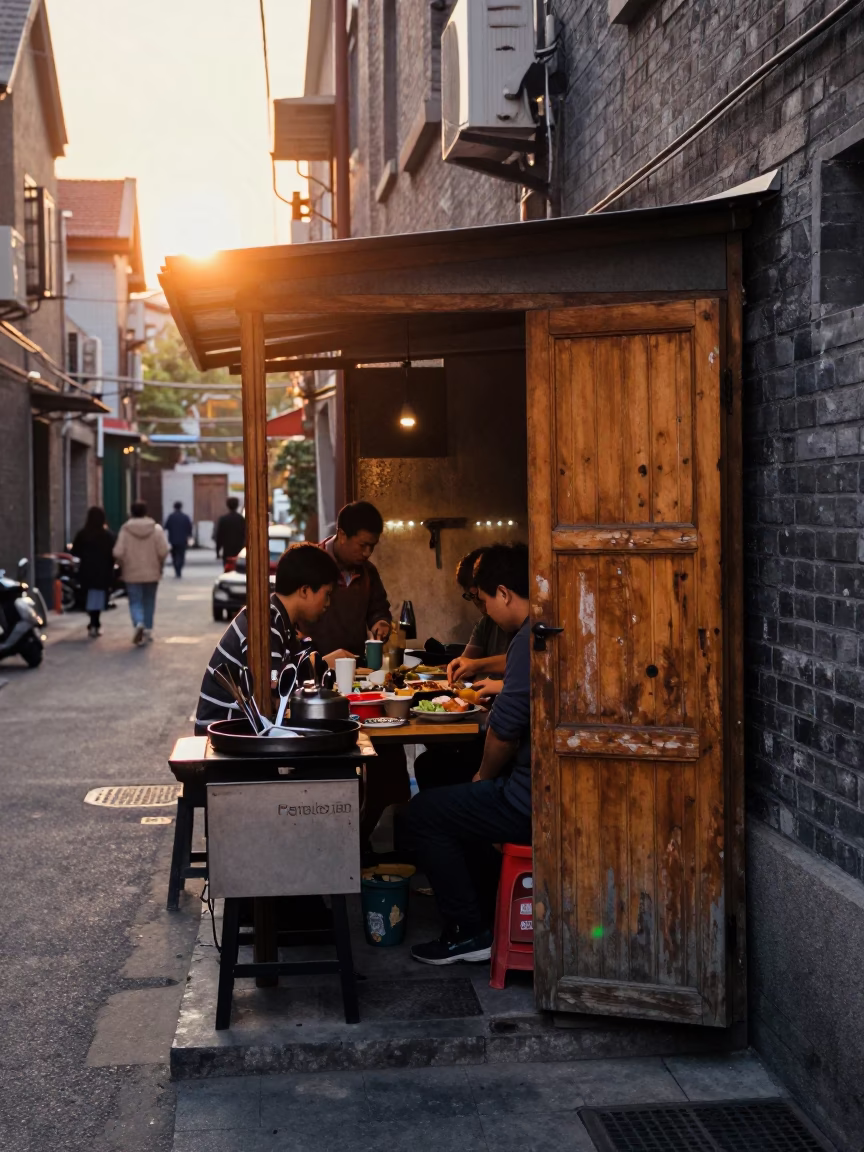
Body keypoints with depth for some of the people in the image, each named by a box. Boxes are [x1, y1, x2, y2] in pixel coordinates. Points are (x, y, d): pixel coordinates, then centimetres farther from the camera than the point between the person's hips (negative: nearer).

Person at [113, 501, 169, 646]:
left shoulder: (125, 530, -7)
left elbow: (118, 553, -12)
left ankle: (139, 623, -24)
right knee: (149, 602, 15)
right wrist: (159, 565, 8)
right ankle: (147, 631, 20)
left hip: (132, 574, -2)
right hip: (152, 573, 2)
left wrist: (123, 566, 8)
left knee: (135, 602, 3)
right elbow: (163, 551, -10)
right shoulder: (156, 529, -4)